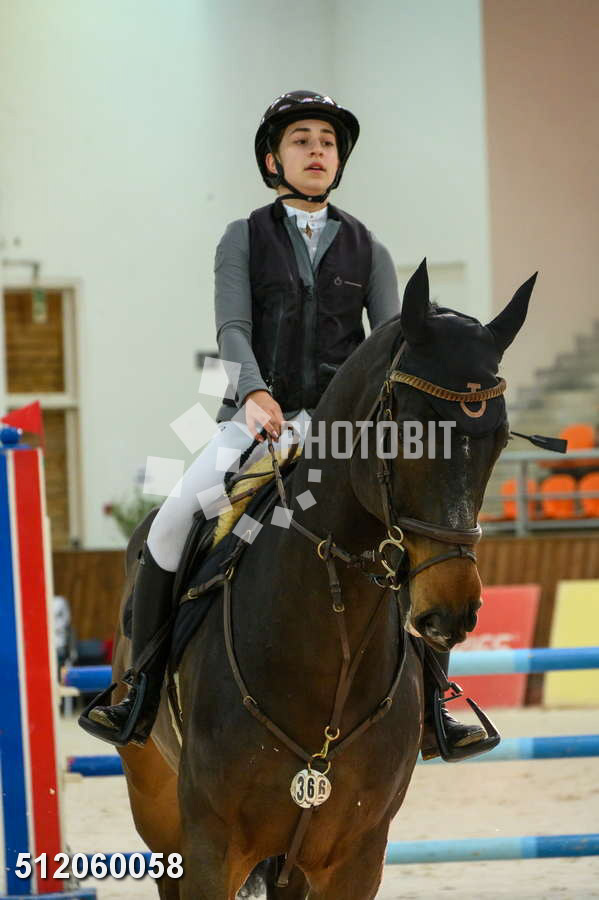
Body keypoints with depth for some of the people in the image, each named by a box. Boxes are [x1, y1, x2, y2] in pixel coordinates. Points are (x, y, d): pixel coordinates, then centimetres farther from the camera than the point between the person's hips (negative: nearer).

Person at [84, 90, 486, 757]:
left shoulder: (366, 249, 12)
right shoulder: (244, 239, 7)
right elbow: (232, 328, -7)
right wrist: (254, 393, -27)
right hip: (255, 420, -1)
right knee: (172, 525, -23)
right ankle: (140, 697, -12)